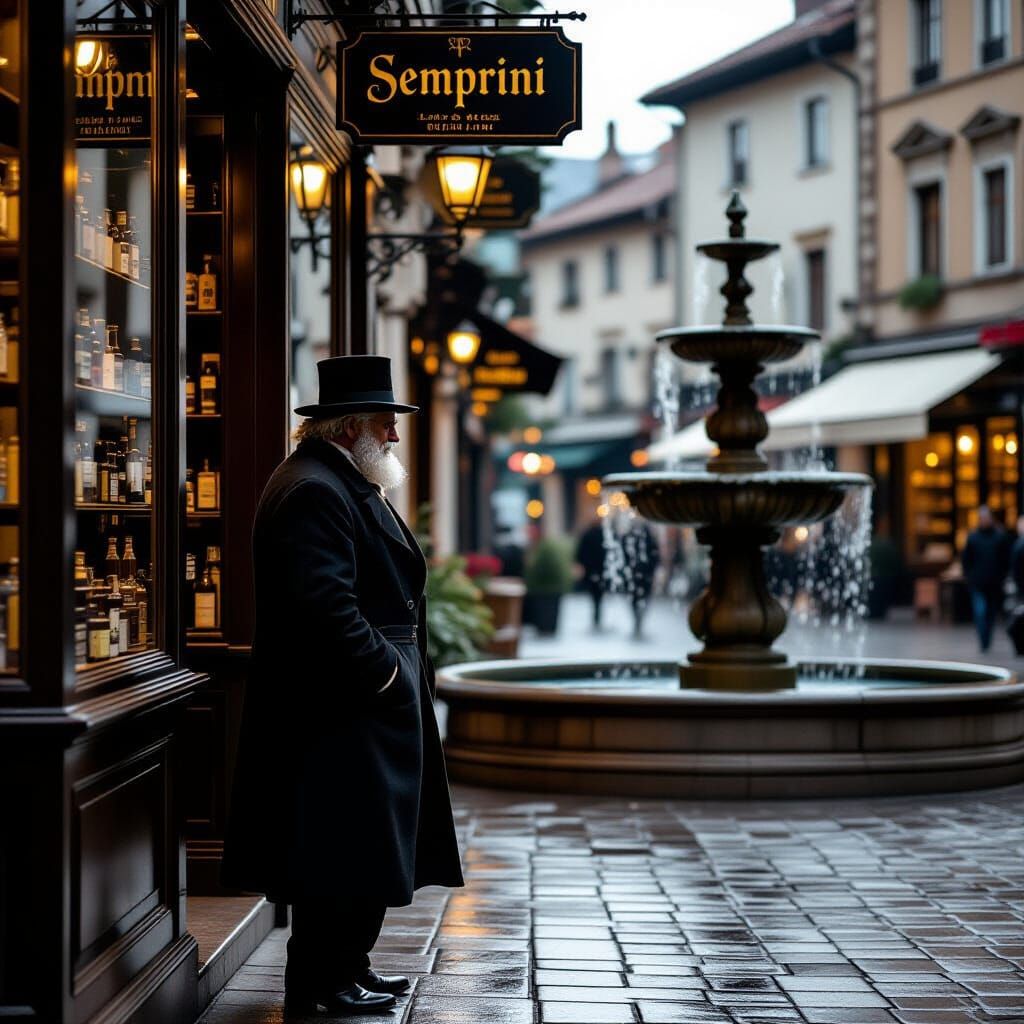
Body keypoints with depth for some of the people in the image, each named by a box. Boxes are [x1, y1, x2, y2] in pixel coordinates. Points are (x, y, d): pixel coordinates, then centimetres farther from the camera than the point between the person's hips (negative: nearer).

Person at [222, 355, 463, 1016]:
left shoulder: (349, 486, 18)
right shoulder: (312, 491, -17)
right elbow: (323, 602, -26)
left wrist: (402, 670, 17)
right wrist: (382, 671, -19)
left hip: (369, 703, 11)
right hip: (340, 710, -11)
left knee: (367, 846, 15)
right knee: (341, 849, -5)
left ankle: (348, 965, 24)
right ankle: (318, 985, 2)